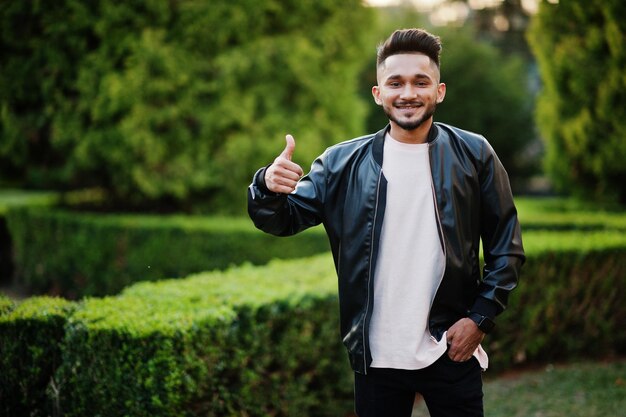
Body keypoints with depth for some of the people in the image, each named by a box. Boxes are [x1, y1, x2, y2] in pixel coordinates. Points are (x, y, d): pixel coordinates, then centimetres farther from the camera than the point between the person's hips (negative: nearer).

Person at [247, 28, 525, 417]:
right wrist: (269, 187, -22)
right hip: (376, 355, 1)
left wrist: (482, 316, -6)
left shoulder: (473, 155, -1)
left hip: (452, 350, -1)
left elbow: (506, 246, 3)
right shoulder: (343, 163, 1)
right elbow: (283, 220, 0)